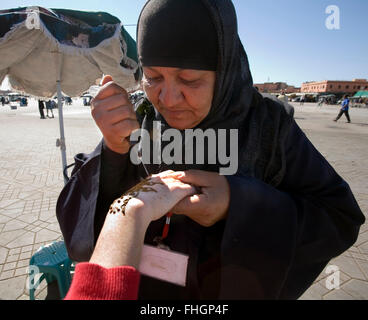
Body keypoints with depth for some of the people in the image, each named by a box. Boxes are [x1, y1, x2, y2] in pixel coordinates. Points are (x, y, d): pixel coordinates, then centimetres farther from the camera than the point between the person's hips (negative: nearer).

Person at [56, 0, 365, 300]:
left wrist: (238, 204, -31)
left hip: (236, 288, 0)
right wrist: (112, 152, -33)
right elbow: (75, 217, -14)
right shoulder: (136, 122, -15)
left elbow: (340, 219, -16)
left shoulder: (268, 125, -18)